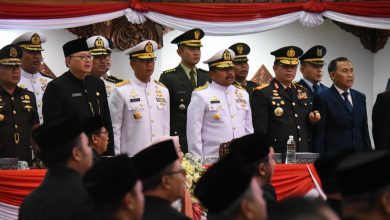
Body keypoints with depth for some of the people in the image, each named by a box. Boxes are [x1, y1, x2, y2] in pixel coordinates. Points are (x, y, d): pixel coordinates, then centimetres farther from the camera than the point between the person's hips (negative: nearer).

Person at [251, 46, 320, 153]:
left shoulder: (302, 91, 17)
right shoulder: (263, 93, -3)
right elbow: (259, 130, -7)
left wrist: (312, 119, 2)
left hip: (303, 155, 6)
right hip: (277, 155, -6)